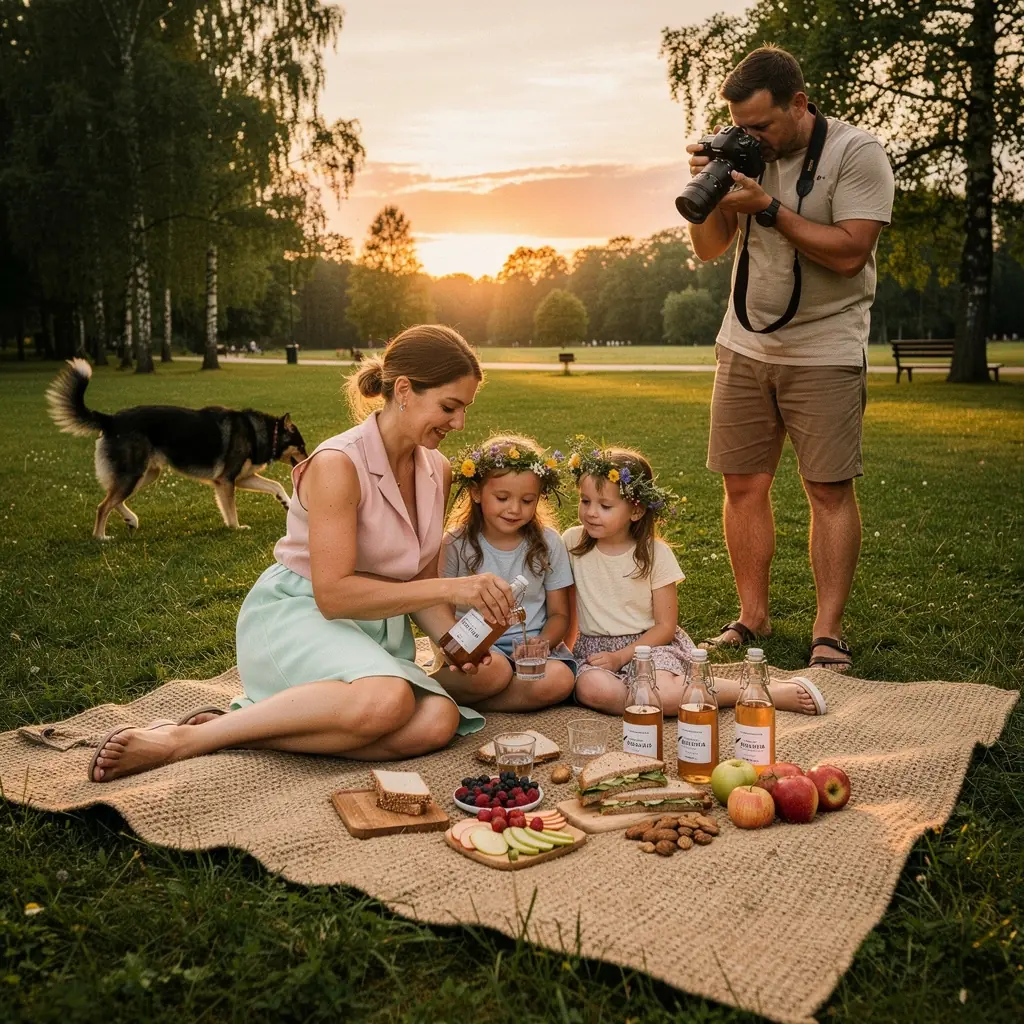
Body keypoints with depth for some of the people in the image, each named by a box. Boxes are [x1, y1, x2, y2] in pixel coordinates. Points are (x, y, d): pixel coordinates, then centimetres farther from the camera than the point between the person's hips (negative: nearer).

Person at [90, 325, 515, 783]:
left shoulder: (437, 471, 6)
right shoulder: (338, 465, -18)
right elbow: (333, 594, -22)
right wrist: (450, 588, -24)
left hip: (373, 629, 7)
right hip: (294, 615, -7)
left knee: (438, 721, -26)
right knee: (385, 700, -39)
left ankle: (229, 732, -20)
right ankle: (180, 738, -23)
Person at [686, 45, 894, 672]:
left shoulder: (857, 154, -8)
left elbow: (848, 252, -19)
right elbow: (709, 250, 10)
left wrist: (768, 207, -20)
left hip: (826, 350, -5)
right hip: (745, 345, 5)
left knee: (830, 489, -5)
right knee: (743, 484, 3)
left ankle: (829, 633, 2)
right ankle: (752, 618, 15)